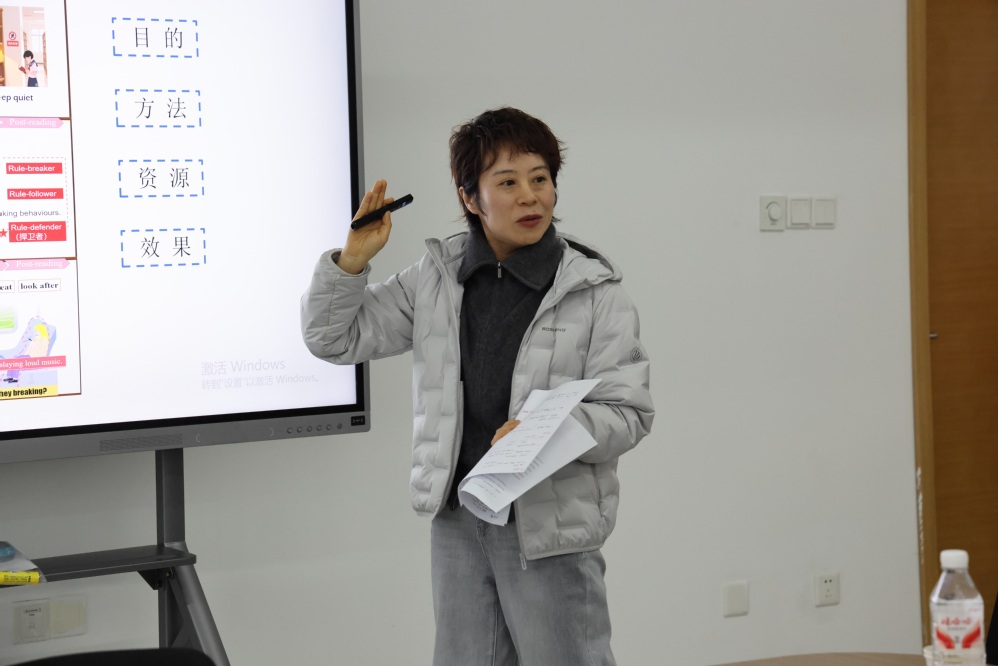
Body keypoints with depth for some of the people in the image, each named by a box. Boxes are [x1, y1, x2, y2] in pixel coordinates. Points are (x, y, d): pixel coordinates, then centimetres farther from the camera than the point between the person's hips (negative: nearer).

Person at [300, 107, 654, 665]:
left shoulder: (595, 290, -6)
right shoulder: (435, 278, 5)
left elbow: (630, 413, -8)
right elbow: (333, 338, 11)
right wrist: (352, 259, -6)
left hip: (552, 522, -4)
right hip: (458, 516, 4)